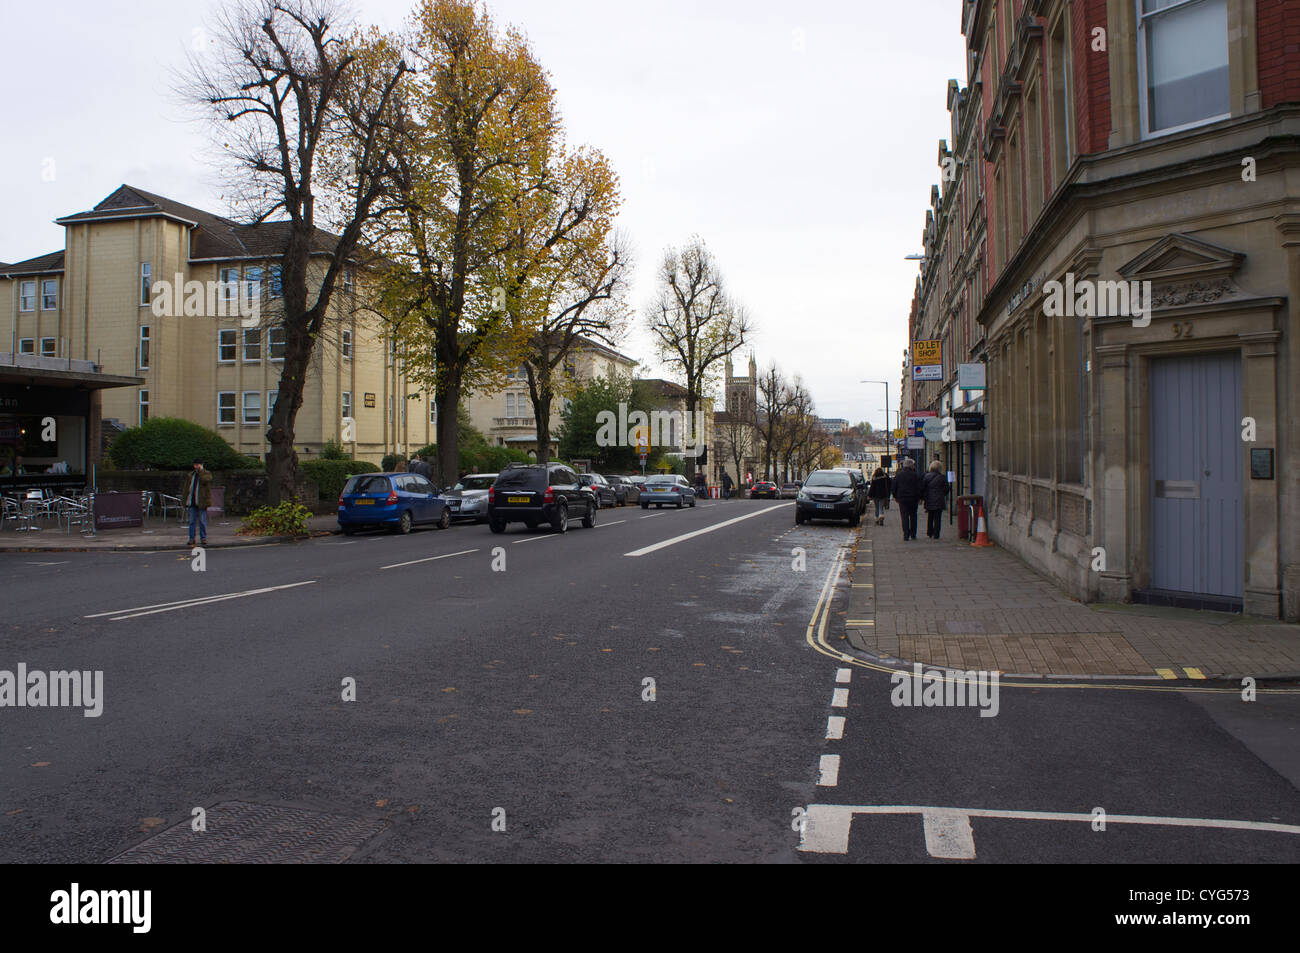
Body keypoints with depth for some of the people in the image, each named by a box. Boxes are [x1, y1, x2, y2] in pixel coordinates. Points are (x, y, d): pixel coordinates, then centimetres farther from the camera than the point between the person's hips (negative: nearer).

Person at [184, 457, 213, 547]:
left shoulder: (207, 474, 1)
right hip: (192, 502, 5)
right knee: (192, 521, 5)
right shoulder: (191, 475, 17)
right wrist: (186, 499, 11)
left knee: (202, 521, -1)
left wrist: (200, 471, -11)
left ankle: (203, 539, 5)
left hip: (201, 502, -5)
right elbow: (187, 487, 19)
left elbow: (204, 480, -22)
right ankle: (191, 539, 8)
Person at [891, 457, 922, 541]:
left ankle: (906, 535, -10)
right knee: (913, 516, 12)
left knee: (905, 516, -1)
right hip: (913, 499, -1)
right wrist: (919, 498, 4)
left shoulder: (898, 475, 3)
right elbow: (919, 488, -5)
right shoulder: (915, 475, -4)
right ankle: (913, 534, 17)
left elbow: (894, 487, 7)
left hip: (902, 499, 1)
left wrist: (895, 497, 17)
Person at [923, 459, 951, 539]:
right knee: (937, 518, 2)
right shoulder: (943, 477, -5)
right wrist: (944, 495, 19)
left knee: (930, 517, 15)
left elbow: (922, 488, -1)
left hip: (929, 500, 2)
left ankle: (929, 533, 19)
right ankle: (935, 535, -1)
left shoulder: (926, 476, -1)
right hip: (939, 500, -2)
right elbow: (946, 489, 0)